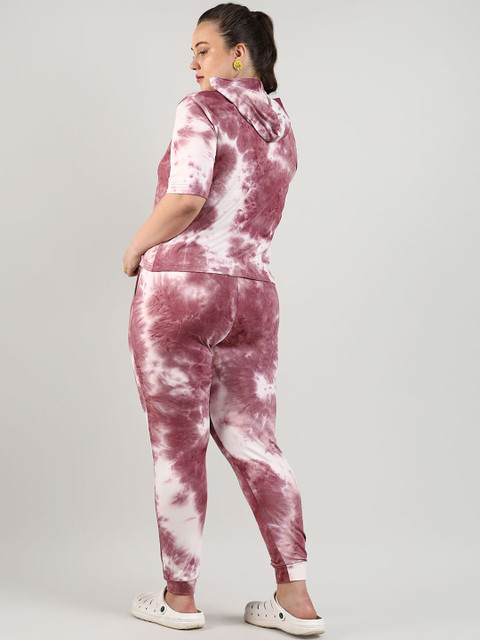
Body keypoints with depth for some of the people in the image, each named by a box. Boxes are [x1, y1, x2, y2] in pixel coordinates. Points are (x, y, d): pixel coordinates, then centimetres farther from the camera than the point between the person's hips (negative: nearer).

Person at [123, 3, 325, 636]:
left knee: (178, 446, 3)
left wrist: (136, 248, -5)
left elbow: (185, 198, -20)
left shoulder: (203, 109, -5)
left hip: (180, 284, -6)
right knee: (253, 442, 9)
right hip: (254, 292, 7)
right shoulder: (282, 130, 17)